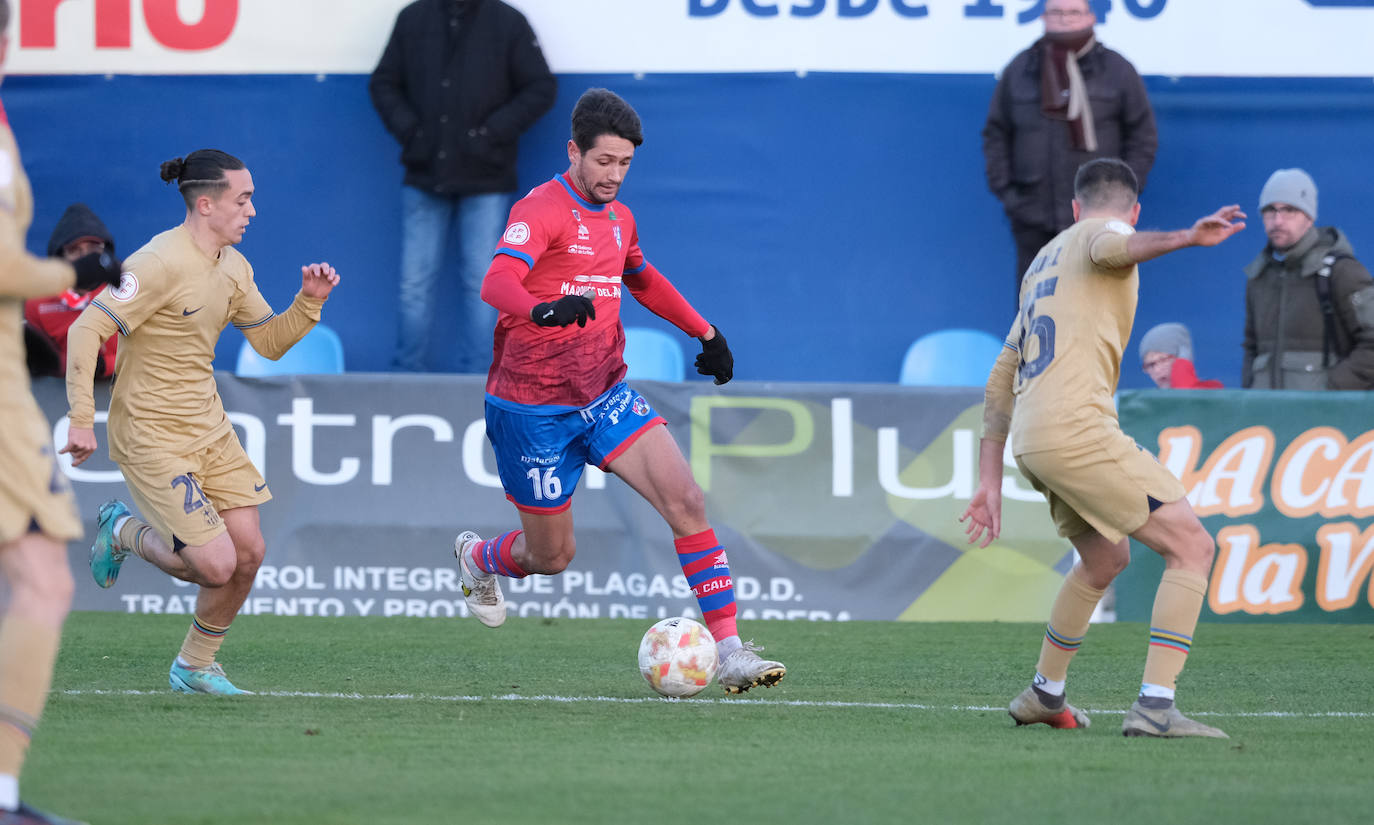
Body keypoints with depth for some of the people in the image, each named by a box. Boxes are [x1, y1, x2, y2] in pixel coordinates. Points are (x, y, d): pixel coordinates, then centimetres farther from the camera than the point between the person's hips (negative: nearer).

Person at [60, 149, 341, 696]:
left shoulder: (233, 267, 6)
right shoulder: (161, 262, -20)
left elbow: (270, 343, 17)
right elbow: (86, 330, -21)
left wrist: (309, 301, -2)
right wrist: (82, 421, -25)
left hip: (208, 426, 8)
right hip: (152, 435, -8)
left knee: (248, 552, 2)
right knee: (216, 564, -13)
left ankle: (195, 667, 22)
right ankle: (123, 531, 17)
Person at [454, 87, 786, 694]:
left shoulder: (618, 219, 10)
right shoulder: (542, 209, -14)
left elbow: (644, 280, 32)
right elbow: (497, 283, -32)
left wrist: (705, 334, 27)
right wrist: (546, 310, -52)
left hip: (605, 395, 6)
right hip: (532, 409, -6)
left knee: (685, 499, -15)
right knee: (552, 556, 6)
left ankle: (729, 652, -17)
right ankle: (479, 557, 43)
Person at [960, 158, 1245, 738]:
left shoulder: (1045, 261, 29)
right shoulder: (1103, 232, 6)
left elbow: (1001, 380, 29)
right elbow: (1110, 248, -23)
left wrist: (990, 482, 29)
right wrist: (1186, 238, -38)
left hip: (1031, 442, 9)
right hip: (1078, 429, -9)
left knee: (1105, 558, 30)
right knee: (1192, 548, -8)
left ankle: (1044, 695, 41)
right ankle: (1155, 707, -18)